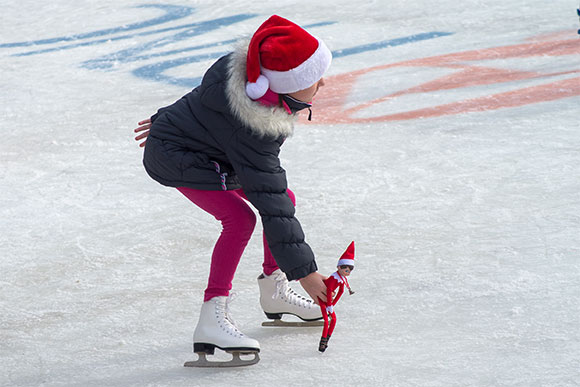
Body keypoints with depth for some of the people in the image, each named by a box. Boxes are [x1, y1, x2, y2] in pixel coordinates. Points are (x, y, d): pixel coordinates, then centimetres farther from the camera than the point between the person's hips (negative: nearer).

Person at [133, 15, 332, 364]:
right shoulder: (251, 127, -40)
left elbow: (205, 95, 2)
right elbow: (271, 204, -37)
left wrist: (170, 120, 19)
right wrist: (303, 270, -33)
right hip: (178, 158, -9)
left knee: (286, 199, 6)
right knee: (240, 217, -27)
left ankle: (274, 291, 24)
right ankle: (212, 321, -24)